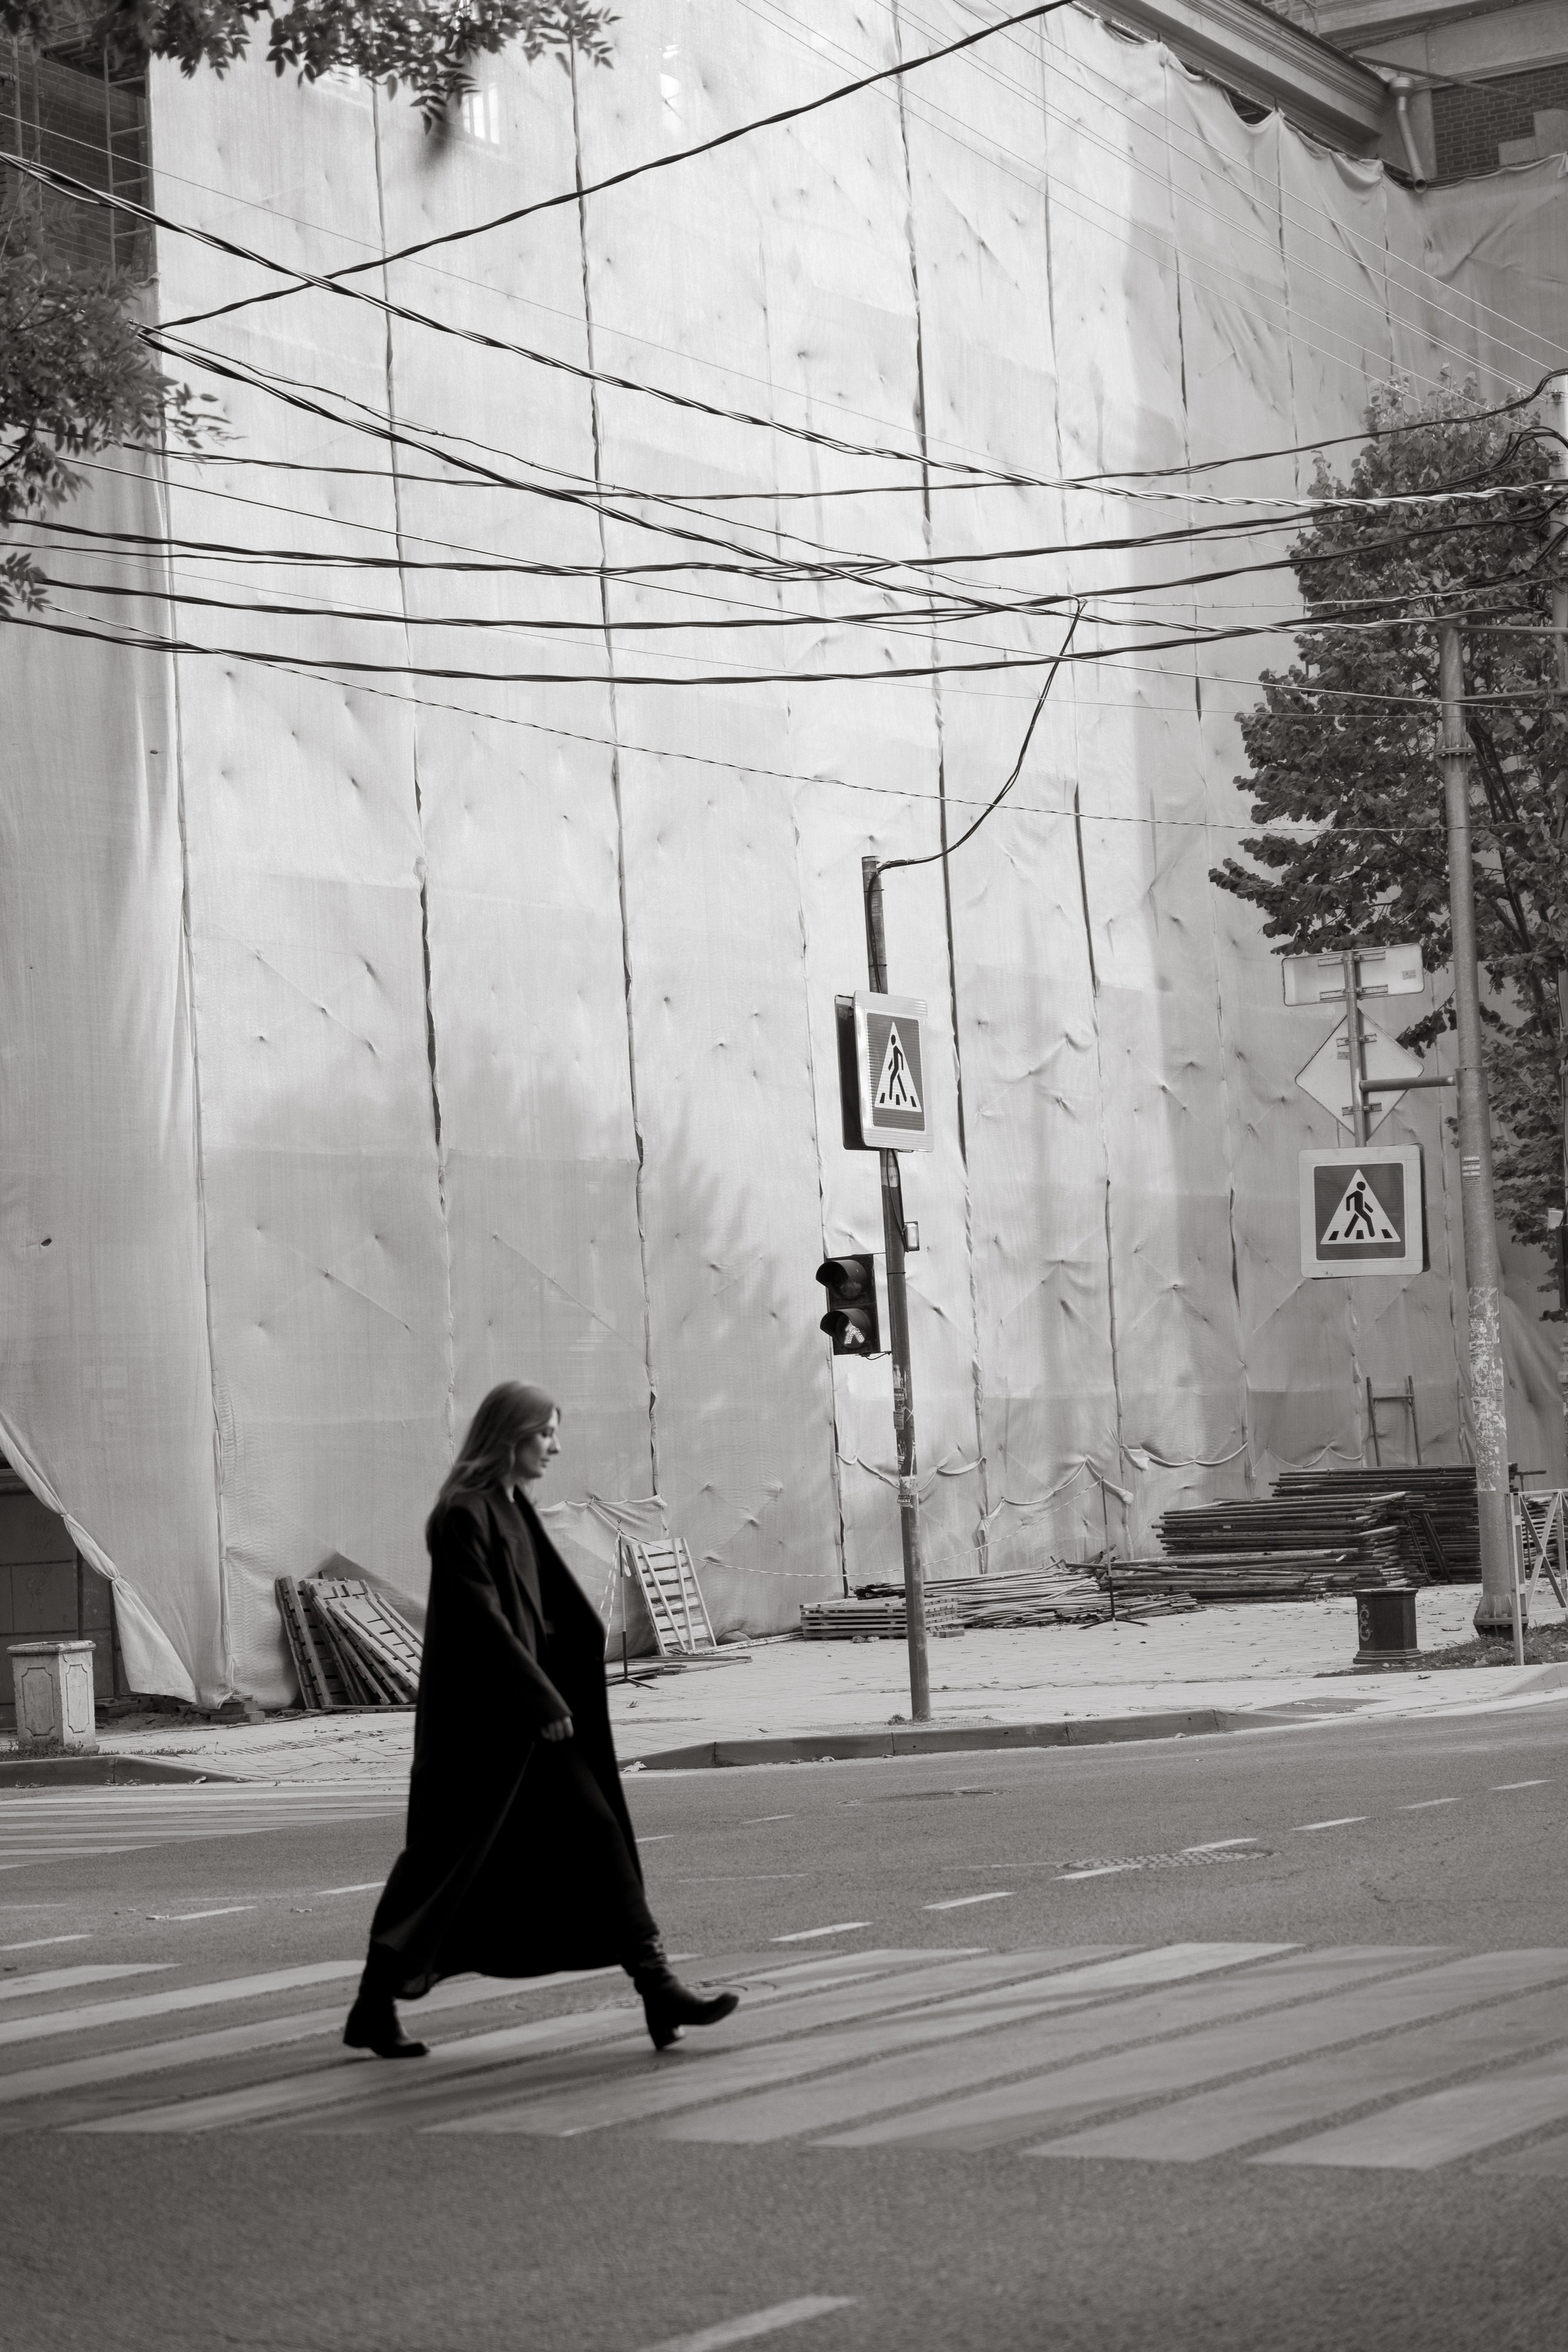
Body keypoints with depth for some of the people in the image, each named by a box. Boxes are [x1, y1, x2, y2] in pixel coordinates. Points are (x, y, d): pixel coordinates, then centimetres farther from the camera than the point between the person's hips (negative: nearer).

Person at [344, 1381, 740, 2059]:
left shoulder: (513, 1508, 13)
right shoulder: (462, 1515, -15)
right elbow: (482, 1620, -20)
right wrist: (544, 1702, -19)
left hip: (524, 1716, 9)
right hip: (475, 1722, -9)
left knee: (595, 1835, 3)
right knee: (445, 1855, -1)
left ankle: (656, 1986, 1)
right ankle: (374, 2006, 11)